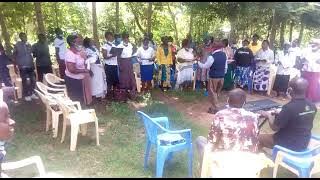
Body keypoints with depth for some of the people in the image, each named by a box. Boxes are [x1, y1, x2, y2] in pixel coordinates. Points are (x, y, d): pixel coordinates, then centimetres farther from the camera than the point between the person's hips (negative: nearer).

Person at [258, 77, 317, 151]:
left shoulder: (289, 108, -29)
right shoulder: (312, 106, -5)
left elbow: (274, 127, -18)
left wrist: (269, 115, -1)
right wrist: (281, 114, 15)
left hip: (289, 145, -7)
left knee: (259, 138, 11)